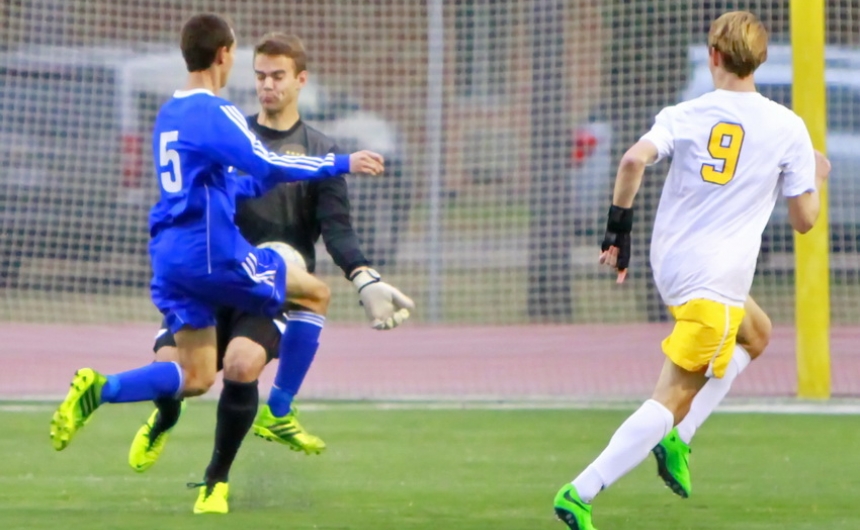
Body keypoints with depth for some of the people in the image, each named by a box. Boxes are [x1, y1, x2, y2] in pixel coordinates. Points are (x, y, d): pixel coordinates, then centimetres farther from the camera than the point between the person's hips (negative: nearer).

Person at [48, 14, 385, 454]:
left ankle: (100, 389, -14)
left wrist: (278, 178, 32)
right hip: (213, 255, -8)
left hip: (169, 258, 8)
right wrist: (341, 165, -13)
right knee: (313, 294, 8)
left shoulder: (168, 116, 18)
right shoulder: (214, 114, -11)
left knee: (196, 377, 7)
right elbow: (267, 166, -23)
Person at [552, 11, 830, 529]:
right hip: (717, 281, -5)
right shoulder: (789, 128, -2)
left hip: (670, 266, 5)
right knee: (674, 398, -6)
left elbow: (634, 160, -18)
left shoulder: (685, 116, 1)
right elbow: (804, 219, 1)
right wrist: (817, 180, 21)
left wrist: (618, 229, -10)